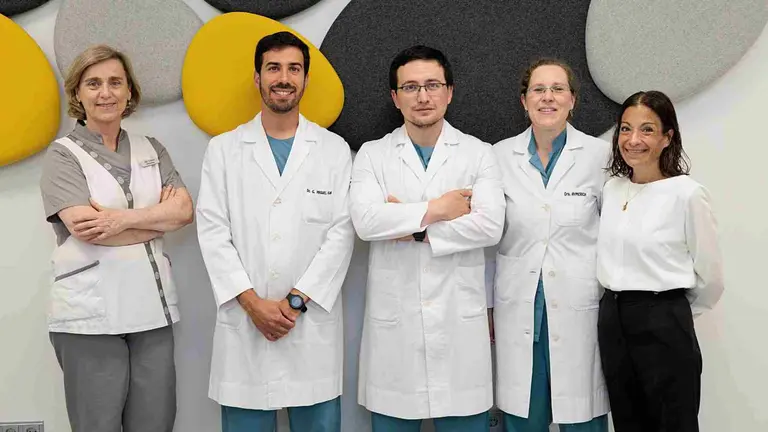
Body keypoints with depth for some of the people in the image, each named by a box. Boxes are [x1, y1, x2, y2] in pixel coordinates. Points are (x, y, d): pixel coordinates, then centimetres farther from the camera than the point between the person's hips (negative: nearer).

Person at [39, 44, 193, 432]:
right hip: (90, 313, -3)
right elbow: (86, 228, -14)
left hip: (152, 308, 4)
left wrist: (125, 217, -16)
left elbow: (184, 210, -1)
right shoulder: (63, 155, 1)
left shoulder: (151, 150, 13)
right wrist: (159, 215, -6)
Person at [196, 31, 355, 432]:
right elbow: (212, 232, 0)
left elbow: (341, 234, -1)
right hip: (244, 321, 0)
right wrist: (253, 303, -10)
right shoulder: (223, 149, 7)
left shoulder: (334, 150, 6)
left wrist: (295, 301, -10)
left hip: (312, 321, 0)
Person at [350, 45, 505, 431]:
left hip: (459, 318, 0)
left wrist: (415, 229, -11)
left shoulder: (479, 154, 4)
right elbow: (365, 221, -12)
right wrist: (437, 209, -10)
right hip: (394, 318, 1)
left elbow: (490, 226, -10)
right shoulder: (372, 155, 5)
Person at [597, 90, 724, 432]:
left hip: (663, 327, -5)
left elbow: (710, 277, -3)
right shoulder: (611, 189, 6)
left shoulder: (687, 194, -11)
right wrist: (619, 307, 16)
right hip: (611, 320, 6)